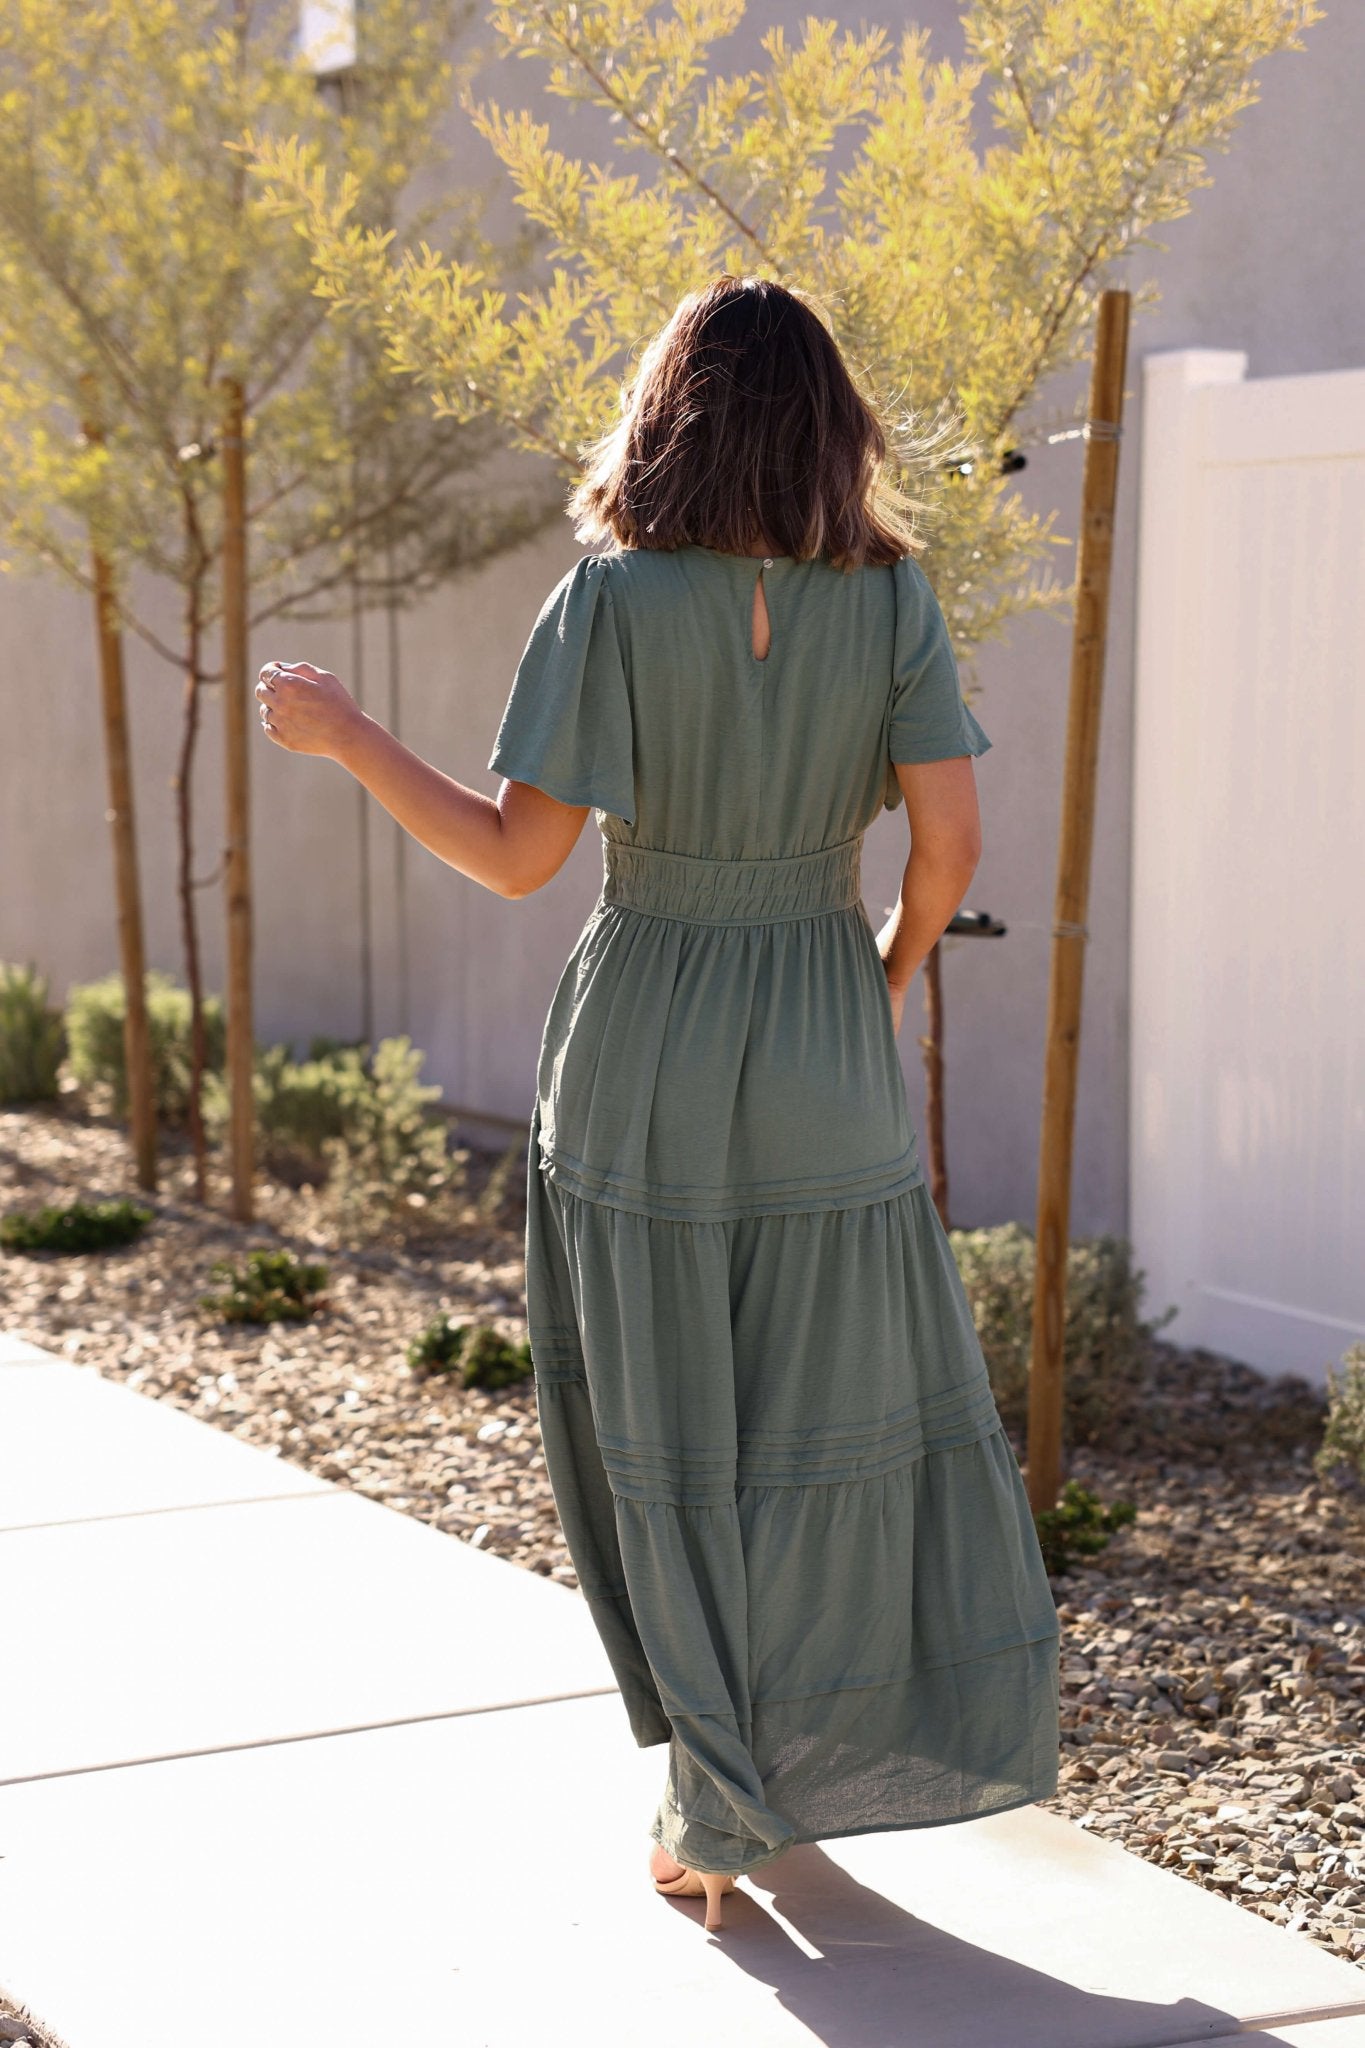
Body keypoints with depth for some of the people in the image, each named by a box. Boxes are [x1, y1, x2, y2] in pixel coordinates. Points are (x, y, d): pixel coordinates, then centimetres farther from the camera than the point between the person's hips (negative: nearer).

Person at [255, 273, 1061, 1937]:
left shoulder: (610, 600, -11)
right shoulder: (889, 594, -4)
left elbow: (517, 856, -13)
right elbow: (950, 841, -7)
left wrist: (339, 735, -1)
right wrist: (890, 976, 12)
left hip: (643, 1057, -1)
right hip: (822, 1058, 2)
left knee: (673, 1439, 10)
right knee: (851, 1416, 16)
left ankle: (719, 1811, 18)